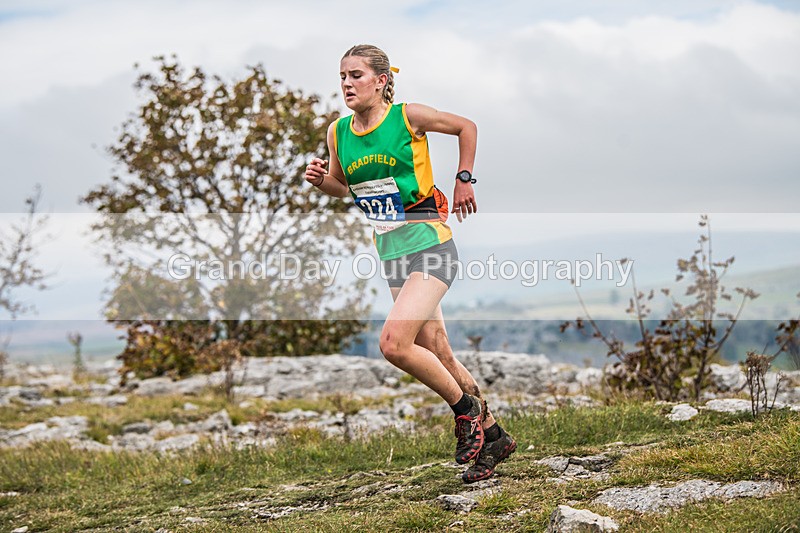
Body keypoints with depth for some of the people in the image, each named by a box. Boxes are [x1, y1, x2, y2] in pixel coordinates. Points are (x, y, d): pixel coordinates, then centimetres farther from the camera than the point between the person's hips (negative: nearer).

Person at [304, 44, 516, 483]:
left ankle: (466, 408, 1)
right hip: (389, 250, 6)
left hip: (428, 243, -6)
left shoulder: (409, 116, -10)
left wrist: (464, 179, 3)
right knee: (437, 356, 10)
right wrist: (321, 180, -3)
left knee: (394, 343, -21)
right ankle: (493, 436, 27)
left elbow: (466, 127, 6)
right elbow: (342, 187, 18)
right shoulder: (338, 132, 3)